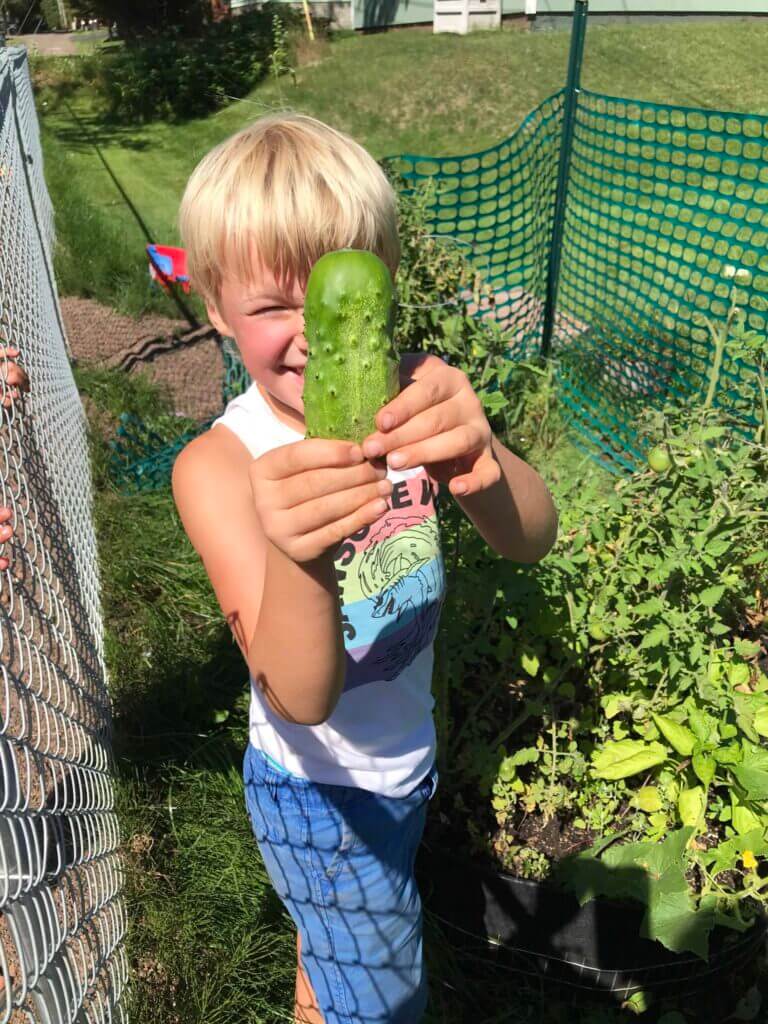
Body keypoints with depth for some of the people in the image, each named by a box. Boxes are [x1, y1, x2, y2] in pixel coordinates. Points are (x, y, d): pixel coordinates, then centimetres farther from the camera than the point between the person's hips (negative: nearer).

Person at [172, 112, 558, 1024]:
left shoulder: (412, 391, -19)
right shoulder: (219, 466, -29)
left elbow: (530, 541, -30)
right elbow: (303, 696, -37)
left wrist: (477, 462, -52)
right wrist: (296, 557, -57)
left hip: (407, 753, 5)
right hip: (319, 790, -4)